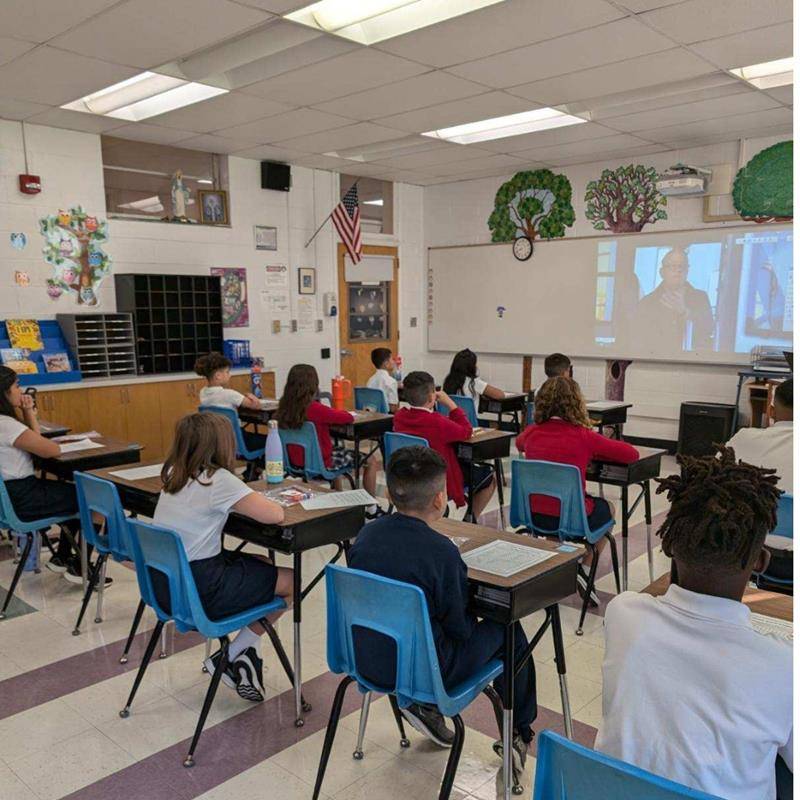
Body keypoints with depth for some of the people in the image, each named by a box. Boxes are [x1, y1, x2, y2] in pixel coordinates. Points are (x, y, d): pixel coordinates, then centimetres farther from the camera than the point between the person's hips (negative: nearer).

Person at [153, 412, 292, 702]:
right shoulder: (218, 480, -16)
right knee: (291, 582, 5)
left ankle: (243, 656, 20)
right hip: (197, 591, -8)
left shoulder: (174, 475, 7)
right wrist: (254, 499, 2)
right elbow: (275, 515, -18)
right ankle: (230, 656, 13)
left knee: (262, 564, 24)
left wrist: (243, 499, 12)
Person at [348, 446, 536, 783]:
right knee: (508, 631, 13)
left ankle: (422, 705, 24)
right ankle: (519, 734, 29)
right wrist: (472, 619, 8)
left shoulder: (365, 534, -7)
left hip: (366, 659, 6)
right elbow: (459, 628, -15)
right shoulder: (441, 552, -26)